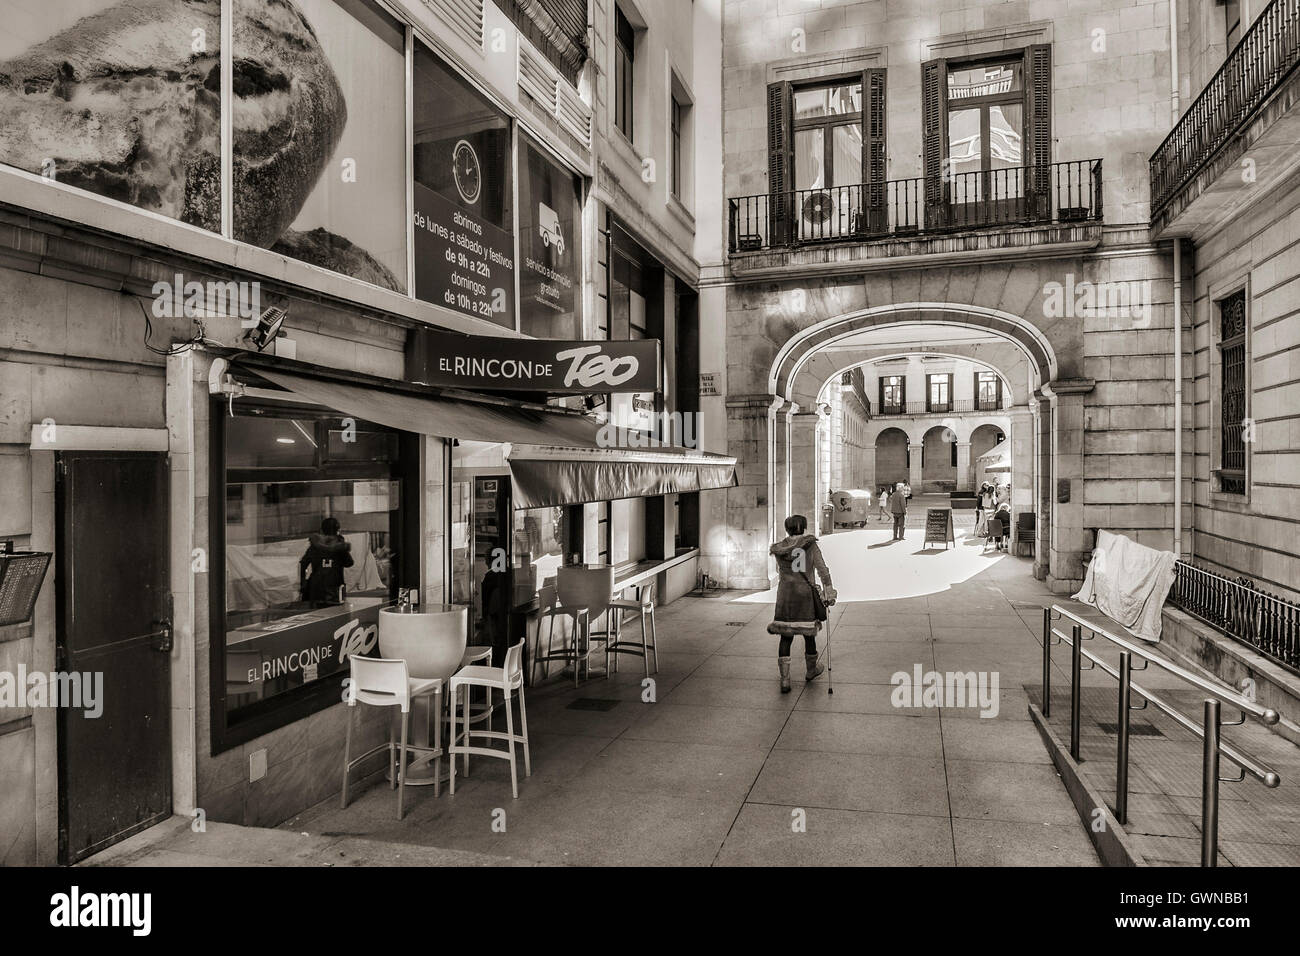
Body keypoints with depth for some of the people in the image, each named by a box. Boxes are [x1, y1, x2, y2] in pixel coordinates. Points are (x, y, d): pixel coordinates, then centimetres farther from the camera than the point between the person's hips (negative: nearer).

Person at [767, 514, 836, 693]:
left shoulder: (779, 548, 4)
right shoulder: (811, 546, -4)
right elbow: (823, 571, -9)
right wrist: (830, 594, -8)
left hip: (785, 594, 2)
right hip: (805, 593, -2)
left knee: (785, 637, 5)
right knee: (809, 633, 16)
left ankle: (784, 679, 0)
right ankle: (811, 669, 35)